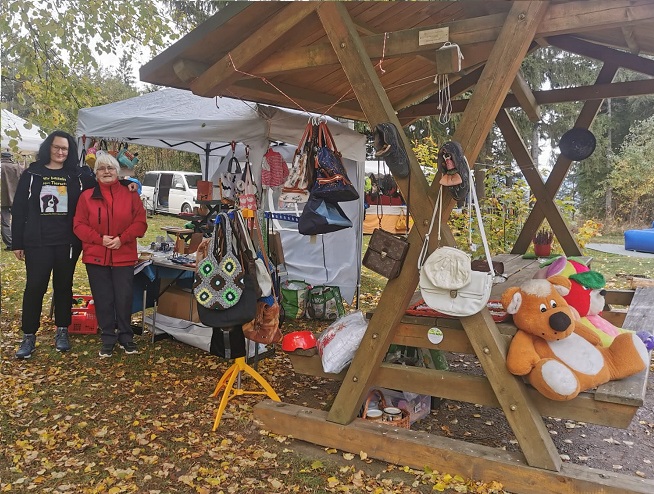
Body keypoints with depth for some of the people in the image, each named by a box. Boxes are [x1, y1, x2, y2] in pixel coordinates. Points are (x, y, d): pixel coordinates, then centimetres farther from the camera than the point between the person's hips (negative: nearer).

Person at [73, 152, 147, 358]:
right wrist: (100, 239, -15)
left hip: (124, 256, 0)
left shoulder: (131, 195, 4)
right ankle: (108, 340, 17)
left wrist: (122, 239, -14)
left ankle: (126, 337, 18)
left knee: (124, 298, 2)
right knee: (103, 300, 6)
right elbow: (79, 225, 0)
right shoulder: (87, 196, 4)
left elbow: (140, 223, -1)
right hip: (95, 256, 1)